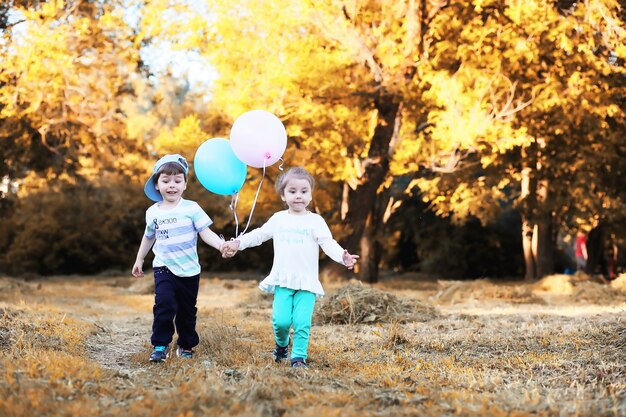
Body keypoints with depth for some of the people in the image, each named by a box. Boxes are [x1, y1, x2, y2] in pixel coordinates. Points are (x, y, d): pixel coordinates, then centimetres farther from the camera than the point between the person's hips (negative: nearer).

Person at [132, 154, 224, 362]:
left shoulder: (191, 208, -7)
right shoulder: (153, 212, 3)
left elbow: (206, 233, -12)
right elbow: (149, 237, 19)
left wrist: (222, 245, -29)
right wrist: (139, 260, 26)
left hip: (189, 270, -1)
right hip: (164, 268, 1)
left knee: (187, 311, 9)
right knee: (164, 305, -19)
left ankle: (186, 345, 27)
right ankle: (160, 346, -11)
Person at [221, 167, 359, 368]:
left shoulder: (315, 221, 1)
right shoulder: (278, 219, 10)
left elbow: (328, 243, -9)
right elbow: (258, 235, 21)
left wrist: (342, 256, -27)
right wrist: (237, 243, 15)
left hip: (307, 282, -1)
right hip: (283, 280, 1)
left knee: (302, 322, -10)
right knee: (281, 320, -9)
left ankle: (299, 357, 3)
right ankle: (281, 345, 21)